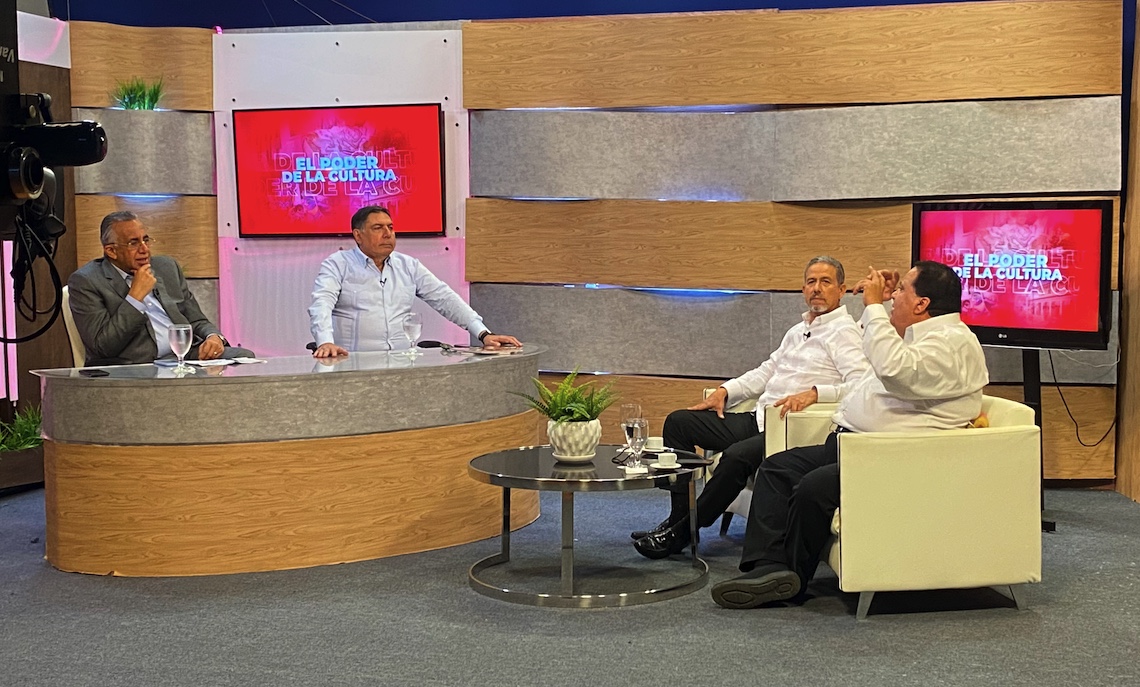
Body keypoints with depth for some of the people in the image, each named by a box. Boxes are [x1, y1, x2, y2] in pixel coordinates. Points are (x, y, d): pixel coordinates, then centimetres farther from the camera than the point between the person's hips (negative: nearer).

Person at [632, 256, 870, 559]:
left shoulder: (844, 333, -4)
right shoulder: (797, 331, 23)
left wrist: (813, 393, -30)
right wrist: (725, 390, 14)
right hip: (758, 419, 10)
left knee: (737, 456, -36)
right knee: (678, 421, 4)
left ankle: (681, 533, -21)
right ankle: (679, 517, -4)